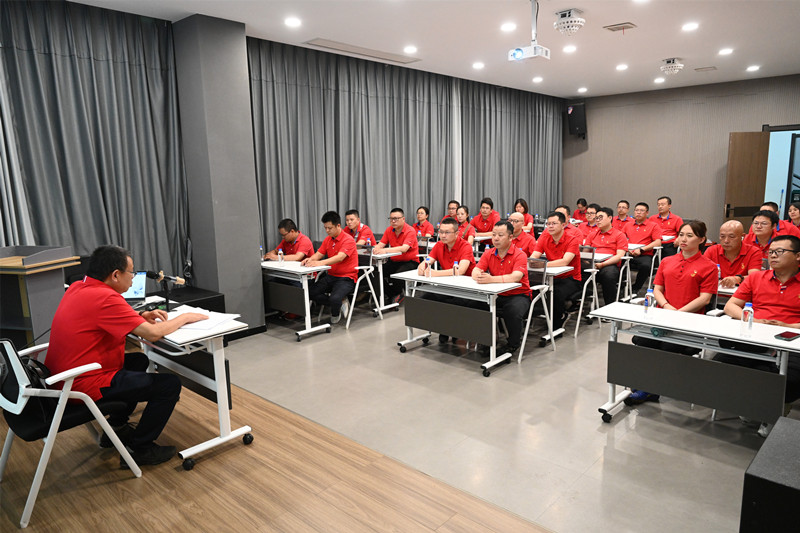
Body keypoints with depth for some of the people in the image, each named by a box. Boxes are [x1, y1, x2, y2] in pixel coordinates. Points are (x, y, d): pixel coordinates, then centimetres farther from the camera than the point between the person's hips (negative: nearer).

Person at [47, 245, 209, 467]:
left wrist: (142, 315, 6)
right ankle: (138, 450, 5)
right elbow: (153, 334, -24)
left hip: (64, 379, 10)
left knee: (139, 361, 27)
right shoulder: (105, 297, -24)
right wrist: (184, 317, -7)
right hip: (85, 386, -10)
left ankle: (116, 428, 33)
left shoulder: (78, 288, 5)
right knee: (170, 384, -8)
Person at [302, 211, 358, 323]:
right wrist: (310, 259, -20)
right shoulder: (328, 239, 12)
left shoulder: (348, 240, -14)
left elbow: (340, 257, -30)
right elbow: (318, 254, 6)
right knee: (309, 292, -13)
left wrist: (321, 263, -45)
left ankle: (335, 315, 4)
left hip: (346, 278, -7)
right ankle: (340, 303, 2)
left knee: (334, 298, -33)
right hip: (331, 276, 7)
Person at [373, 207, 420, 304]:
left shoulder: (410, 231, -14)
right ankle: (390, 295, 1)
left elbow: (404, 249, -29)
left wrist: (385, 250, -41)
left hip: (410, 261, -5)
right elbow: (381, 244, -2)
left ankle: (397, 295, -3)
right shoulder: (389, 230, 6)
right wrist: (376, 249, -28)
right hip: (394, 261, 6)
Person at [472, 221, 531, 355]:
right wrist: (480, 276, -34)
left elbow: (516, 277, -30)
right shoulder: (488, 254, 4)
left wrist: (491, 279, -44)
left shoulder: (520, 255, -12)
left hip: (518, 295, -5)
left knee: (513, 311, -35)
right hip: (496, 294, 5)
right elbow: (475, 272, -7)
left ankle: (513, 344, -4)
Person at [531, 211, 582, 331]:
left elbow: (565, 261, -28)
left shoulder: (572, 240, -12)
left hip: (571, 278, -4)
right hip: (552, 277, 4)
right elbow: (534, 256, -9)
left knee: (558, 293, -34)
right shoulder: (545, 237, 1)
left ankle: (555, 328, -12)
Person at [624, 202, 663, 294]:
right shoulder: (628, 225, 23)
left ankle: (635, 289, -15)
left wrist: (641, 250, -11)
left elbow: (658, 242, 0)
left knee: (645, 266, -38)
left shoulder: (653, 226, 11)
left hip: (644, 255, -3)